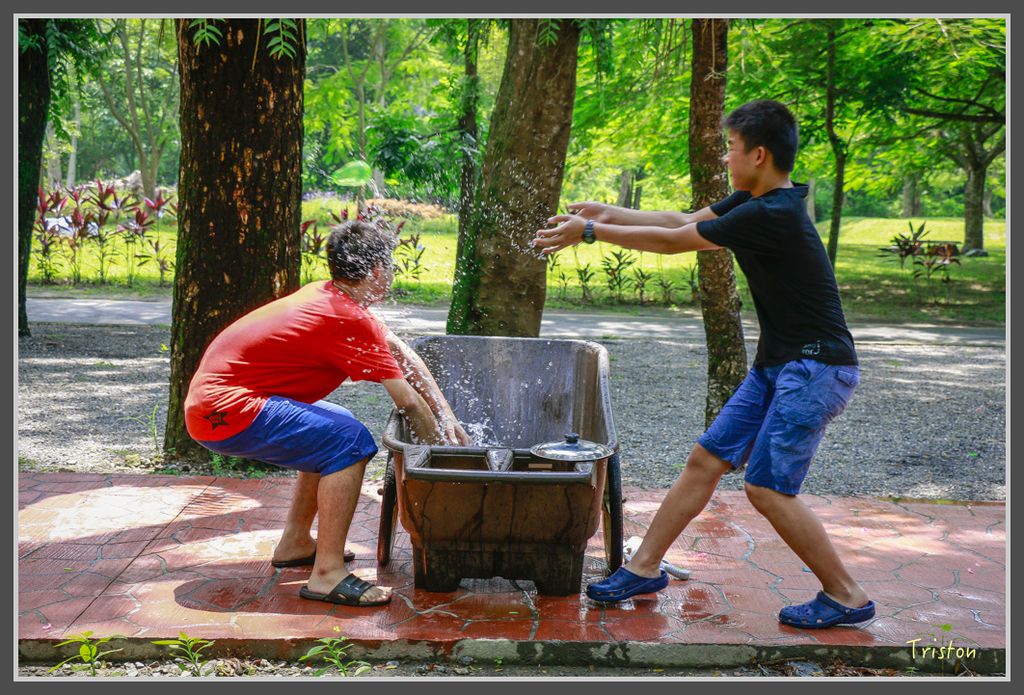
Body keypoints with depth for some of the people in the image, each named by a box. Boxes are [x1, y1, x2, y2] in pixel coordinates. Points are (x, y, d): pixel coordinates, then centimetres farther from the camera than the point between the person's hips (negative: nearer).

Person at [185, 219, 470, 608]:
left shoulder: (328, 296, 12)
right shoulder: (350, 320, -16)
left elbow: (400, 352, 18)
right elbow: (408, 402, -13)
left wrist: (447, 419, 15)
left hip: (209, 400, 10)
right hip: (227, 412, -10)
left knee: (333, 430, 23)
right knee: (351, 442, -17)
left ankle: (296, 543, 28)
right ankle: (327, 575, -15)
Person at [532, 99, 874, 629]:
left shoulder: (772, 216, -23)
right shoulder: (753, 200, 6)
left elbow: (673, 242, -17)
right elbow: (684, 220, 16)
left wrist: (590, 233, -8)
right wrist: (610, 214, 11)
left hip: (816, 370, -9)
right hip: (775, 365, 10)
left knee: (767, 487, -10)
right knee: (706, 459, 8)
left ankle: (846, 596, 5)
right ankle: (644, 567, 16)